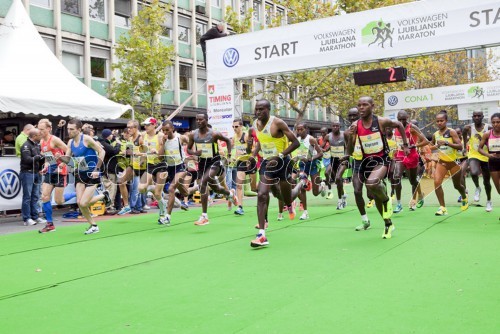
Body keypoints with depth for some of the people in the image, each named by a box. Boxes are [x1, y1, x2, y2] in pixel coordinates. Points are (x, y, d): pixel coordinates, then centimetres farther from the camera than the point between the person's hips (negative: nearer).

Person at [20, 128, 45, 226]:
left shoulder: (37, 145, 15)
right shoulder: (26, 146, -10)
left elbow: (40, 158, 18)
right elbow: (27, 159, -20)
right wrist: (39, 157, -14)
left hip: (36, 173, 8)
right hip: (27, 173, -8)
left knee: (35, 196, 10)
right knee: (27, 197, -4)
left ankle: (35, 217, 16)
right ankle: (27, 218, 0)